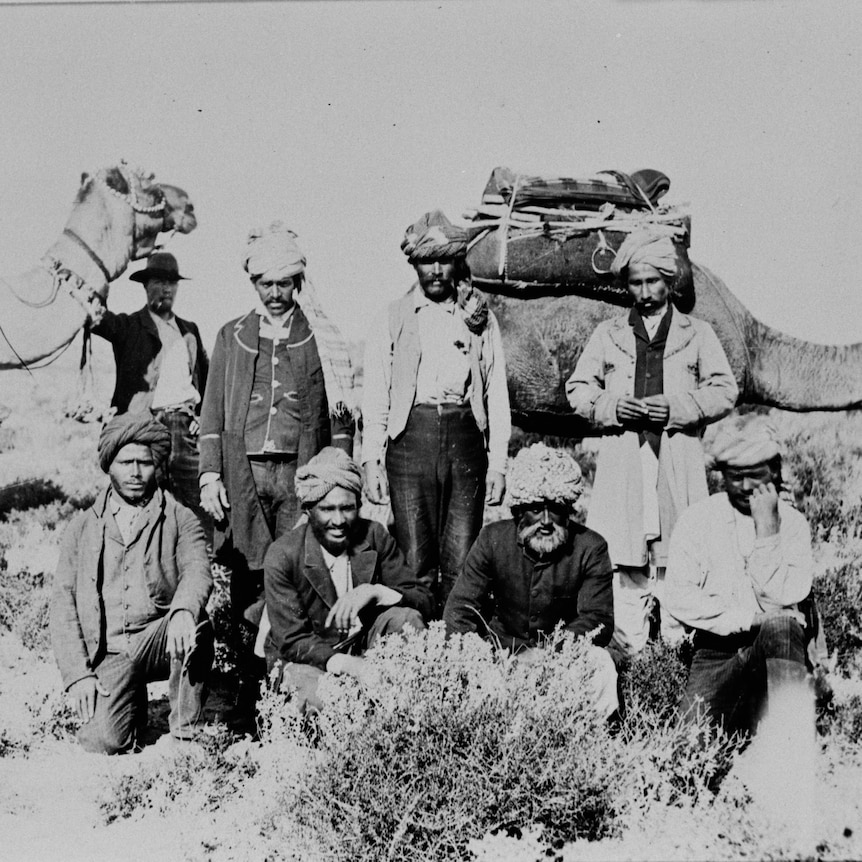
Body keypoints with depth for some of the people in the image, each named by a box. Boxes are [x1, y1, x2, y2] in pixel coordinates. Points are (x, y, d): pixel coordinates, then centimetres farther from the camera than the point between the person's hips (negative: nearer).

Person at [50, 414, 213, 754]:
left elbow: (197, 572, -11)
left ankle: (186, 732, -18)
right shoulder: (82, 527, 13)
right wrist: (78, 673, -7)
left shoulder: (180, 520, 8)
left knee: (196, 624, -34)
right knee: (103, 741, -21)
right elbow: (62, 603, 7)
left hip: (159, 642, -1)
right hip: (106, 654, 1)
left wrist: (183, 611, -36)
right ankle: (135, 708, 13)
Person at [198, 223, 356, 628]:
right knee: (248, 579, 0)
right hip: (242, 473, 2)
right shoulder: (231, 336, 15)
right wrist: (210, 475, 2)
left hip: (302, 474, -1)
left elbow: (340, 414, 7)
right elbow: (212, 413, 12)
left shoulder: (321, 337, 10)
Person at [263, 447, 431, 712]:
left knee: (407, 618, -24)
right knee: (325, 700, -38)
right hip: (305, 658, -4)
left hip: (364, 646, 4)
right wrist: (350, 666, -35)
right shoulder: (282, 556, -17)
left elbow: (423, 600, -8)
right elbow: (292, 640, -19)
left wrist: (374, 592, -29)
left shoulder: (375, 536, -7)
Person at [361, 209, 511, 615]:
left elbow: (496, 393, 11)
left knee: (461, 564, 0)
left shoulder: (479, 316, 13)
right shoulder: (394, 317, 10)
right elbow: (375, 394, 6)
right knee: (415, 562, -2)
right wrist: (372, 460, -3)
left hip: (465, 436, 1)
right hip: (411, 434, -1)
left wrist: (498, 462, 4)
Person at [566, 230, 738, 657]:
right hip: (621, 457, 1)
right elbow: (577, 388, 13)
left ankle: (680, 648, 6)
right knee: (625, 561, -2)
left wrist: (677, 408, -7)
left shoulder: (698, 333, 13)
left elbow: (725, 390, 8)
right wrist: (611, 406, -6)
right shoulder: (607, 334, 15)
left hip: (679, 458, 0)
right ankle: (626, 648, 6)